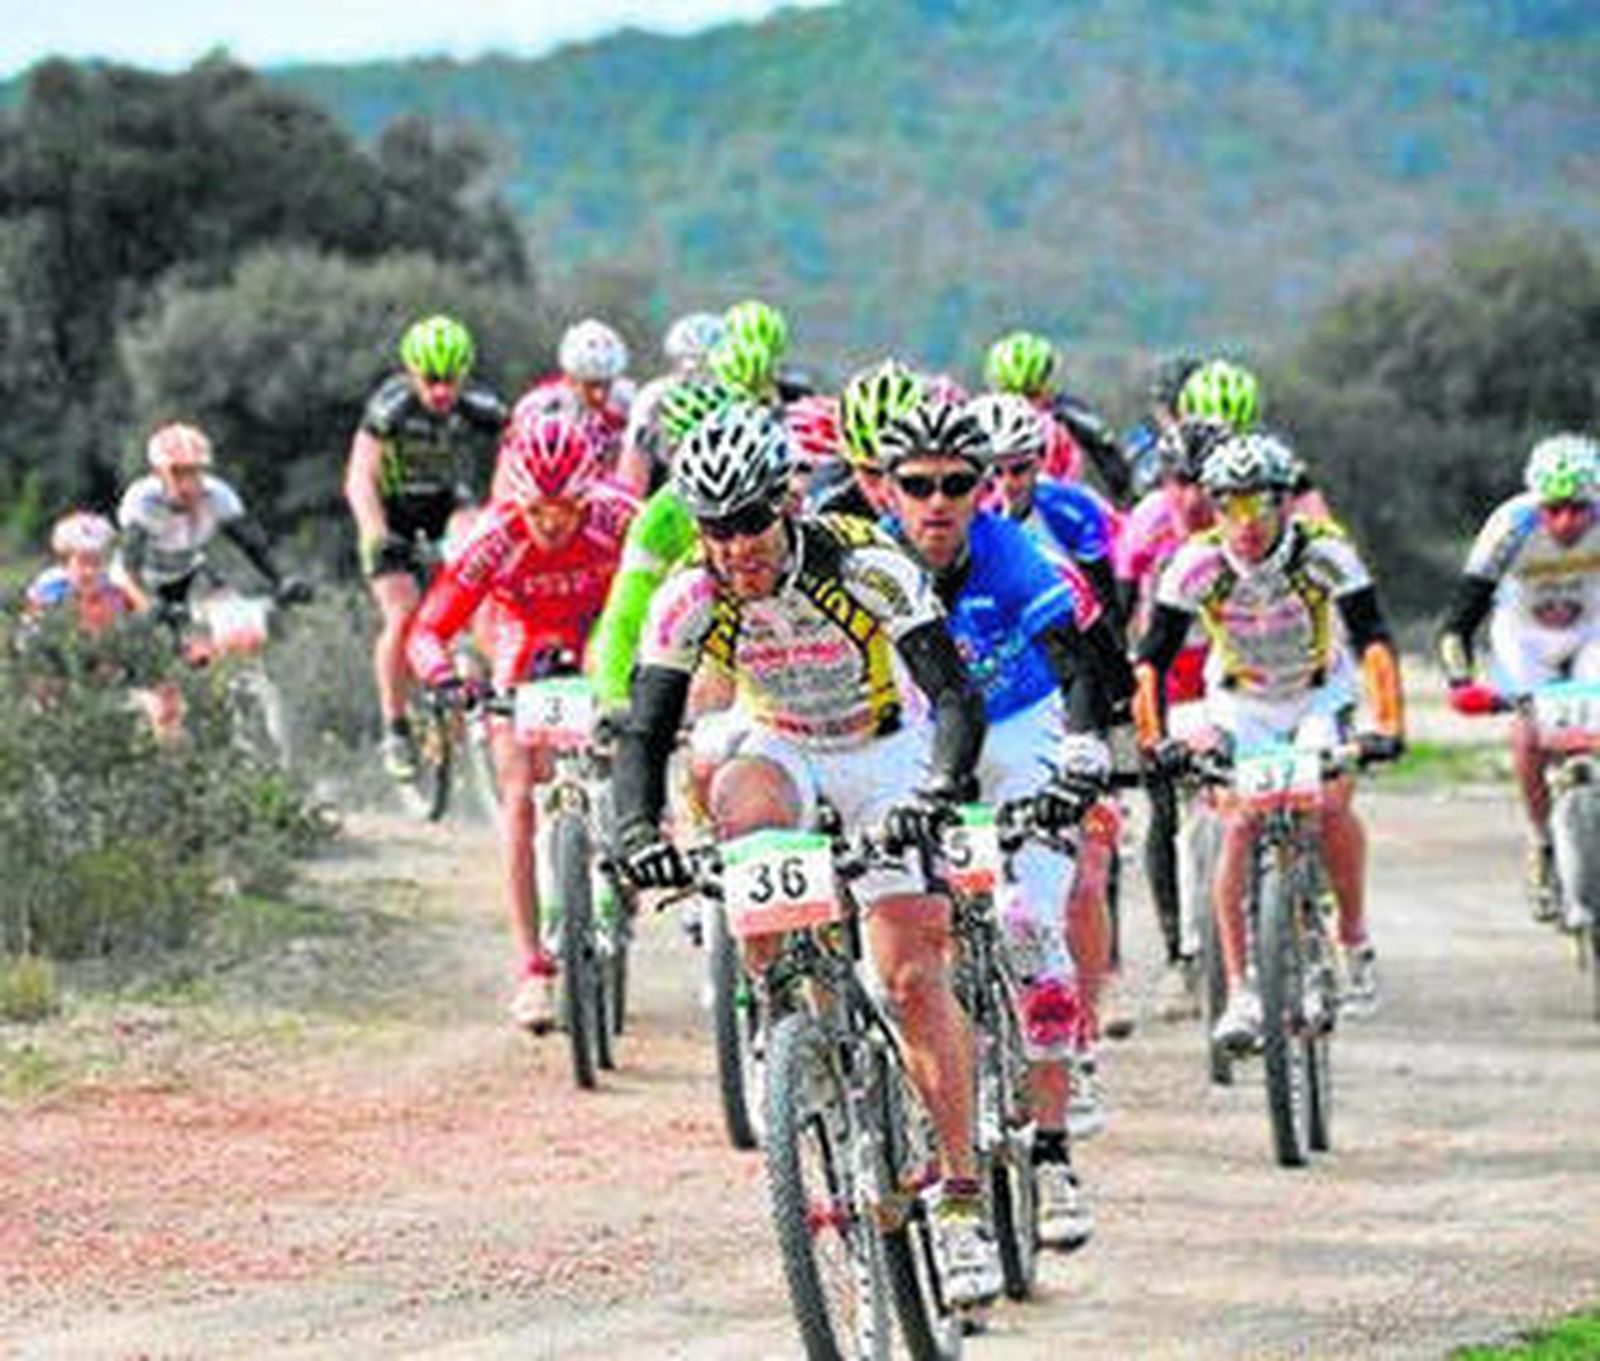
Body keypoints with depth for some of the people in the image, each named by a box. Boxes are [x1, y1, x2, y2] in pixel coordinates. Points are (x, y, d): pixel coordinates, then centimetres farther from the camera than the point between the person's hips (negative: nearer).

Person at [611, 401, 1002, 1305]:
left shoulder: (865, 569, -29)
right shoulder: (691, 600, -20)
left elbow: (957, 696, -32)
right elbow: (645, 733, -21)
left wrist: (941, 789, -50)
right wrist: (638, 830, -40)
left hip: (887, 753, -2)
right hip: (783, 750, 2)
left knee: (914, 976, -11)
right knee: (741, 807, -35)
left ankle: (963, 1196, -6)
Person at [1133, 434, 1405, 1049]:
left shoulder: (1324, 552, -27)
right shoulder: (1197, 563, -24)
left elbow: (1373, 641, -33)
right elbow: (1152, 657, -25)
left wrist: (1387, 726, -47)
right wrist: (1152, 740, -38)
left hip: (1319, 694, -1)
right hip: (1240, 703, 1)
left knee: (1331, 805, -23)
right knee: (1239, 826, -16)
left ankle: (1354, 935, 2)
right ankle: (1239, 991, -13)